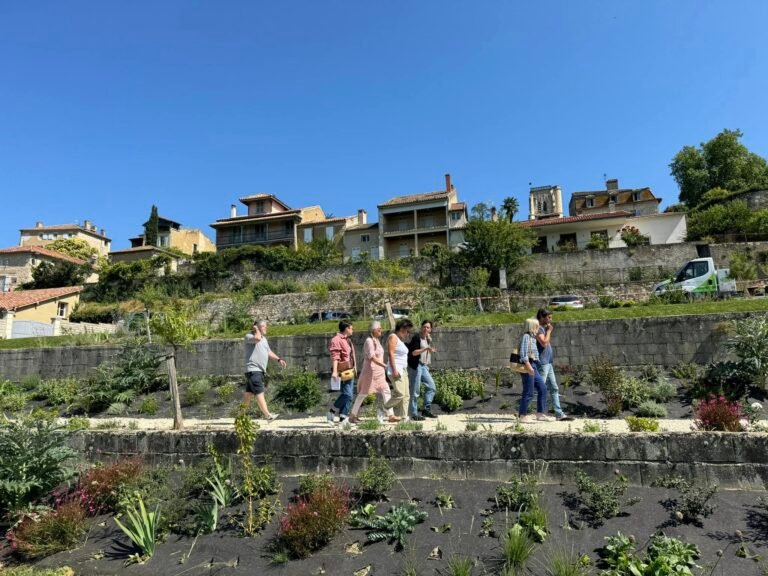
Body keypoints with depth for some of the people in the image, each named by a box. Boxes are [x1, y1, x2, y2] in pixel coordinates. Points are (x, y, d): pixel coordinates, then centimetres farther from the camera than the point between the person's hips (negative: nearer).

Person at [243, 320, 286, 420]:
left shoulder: (264, 338, 19)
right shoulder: (249, 336, -8)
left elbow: (269, 352, 20)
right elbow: (257, 338, -31)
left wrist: (279, 359, 8)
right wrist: (257, 329, -13)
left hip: (261, 370, 9)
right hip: (253, 370, -9)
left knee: (249, 393, 15)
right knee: (259, 392, -13)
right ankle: (267, 414, -17)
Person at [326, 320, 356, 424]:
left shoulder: (348, 340, 20)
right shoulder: (336, 340, -11)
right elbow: (335, 357, -21)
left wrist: (354, 368, 26)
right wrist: (334, 371, -29)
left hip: (350, 371, 10)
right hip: (342, 372, -10)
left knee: (348, 395, 6)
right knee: (347, 395, -15)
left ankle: (343, 419, 10)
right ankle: (331, 412, 2)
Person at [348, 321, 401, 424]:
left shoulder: (376, 340, 12)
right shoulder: (369, 341, -15)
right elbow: (372, 357, -25)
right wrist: (385, 366, -30)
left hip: (379, 372, 9)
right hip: (371, 371, -9)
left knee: (386, 392, 2)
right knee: (363, 393, 1)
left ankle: (390, 415, 2)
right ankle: (352, 415, 13)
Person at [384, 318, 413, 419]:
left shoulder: (401, 339, 22)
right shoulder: (393, 337, -6)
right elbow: (390, 353, -15)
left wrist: (405, 370, 17)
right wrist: (394, 370, -22)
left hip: (403, 370, 10)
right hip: (396, 370, -10)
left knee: (405, 395, 4)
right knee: (400, 393, -17)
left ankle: (403, 417, 6)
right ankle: (383, 409, -1)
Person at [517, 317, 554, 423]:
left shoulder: (532, 337, 17)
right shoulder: (526, 336, -12)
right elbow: (523, 353, -20)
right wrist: (528, 366, -25)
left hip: (533, 367, 10)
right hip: (528, 367, -10)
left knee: (542, 389, 11)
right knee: (528, 392, -4)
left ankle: (540, 414, 18)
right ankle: (522, 416, 5)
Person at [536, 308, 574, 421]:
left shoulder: (544, 329, 18)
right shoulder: (538, 329, -12)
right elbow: (544, 343, -23)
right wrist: (549, 331, -13)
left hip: (548, 363, 10)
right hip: (542, 363, -10)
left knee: (554, 388, 10)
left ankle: (559, 414, 13)